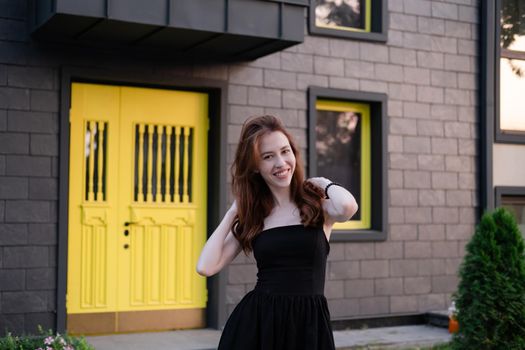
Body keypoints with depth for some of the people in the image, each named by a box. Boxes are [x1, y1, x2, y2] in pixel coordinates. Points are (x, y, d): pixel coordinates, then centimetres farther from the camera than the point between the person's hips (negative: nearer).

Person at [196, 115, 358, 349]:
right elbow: (206, 267, -4)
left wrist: (324, 184, -5)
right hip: (255, 323, 2)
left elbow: (348, 207, -26)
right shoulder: (250, 216, 6)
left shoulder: (317, 202, -1)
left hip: (309, 324, -2)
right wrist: (234, 211, 2)